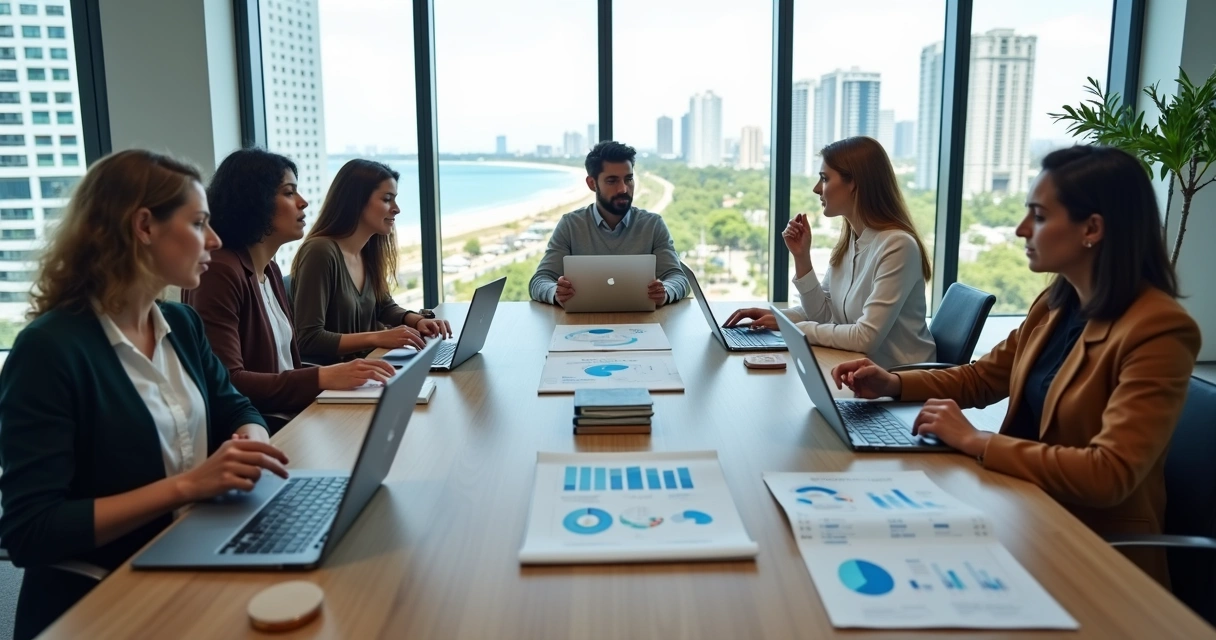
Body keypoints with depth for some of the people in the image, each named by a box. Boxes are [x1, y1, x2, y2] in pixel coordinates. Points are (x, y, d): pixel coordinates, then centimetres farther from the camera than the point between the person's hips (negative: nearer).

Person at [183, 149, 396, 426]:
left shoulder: (270, 270, 13)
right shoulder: (219, 272, -15)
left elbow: (283, 365, 10)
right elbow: (226, 384, -23)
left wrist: (338, 373, -6)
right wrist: (323, 377, -25)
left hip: (289, 416, 8)